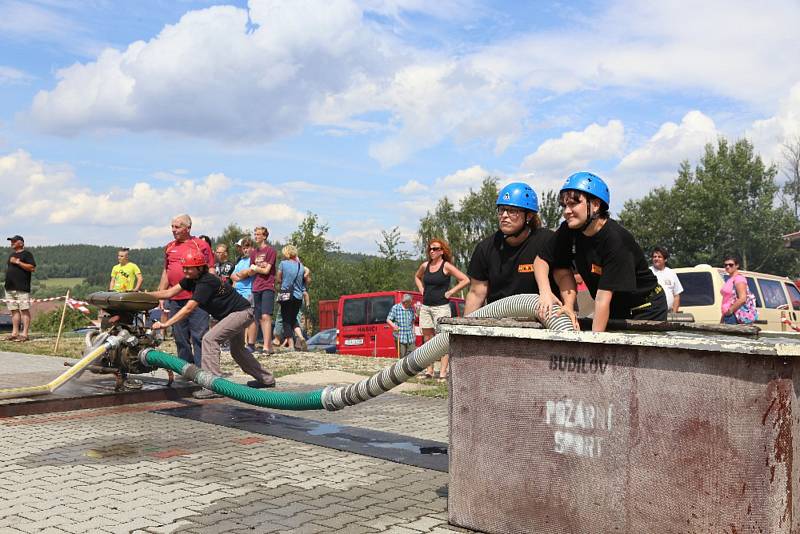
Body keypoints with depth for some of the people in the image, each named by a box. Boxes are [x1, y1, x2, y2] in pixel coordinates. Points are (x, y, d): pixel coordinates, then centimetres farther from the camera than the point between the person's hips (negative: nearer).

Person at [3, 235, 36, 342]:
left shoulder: (26, 254, -1)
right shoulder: (11, 255, 23)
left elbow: (32, 268, -13)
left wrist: (18, 262, -15)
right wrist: (6, 283, 16)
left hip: (22, 289, -8)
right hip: (10, 288, 8)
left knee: (24, 310, -8)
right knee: (14, 311, 8)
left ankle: (24, 334, -9)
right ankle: (15, 333, 12)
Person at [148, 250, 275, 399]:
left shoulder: (206, 282, -25)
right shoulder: (191, 279, 1)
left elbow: (188, 309, -31)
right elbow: (169, 293, -1)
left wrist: (165, 324, -33)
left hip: (242, 312, -11)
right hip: (238, 313, 11)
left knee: (210, 339, -22)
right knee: (237, 350, 24)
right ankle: (266, 379, 39)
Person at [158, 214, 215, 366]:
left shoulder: (201, 245, 2)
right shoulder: (169, 247, 16)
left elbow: (210, 271, 0)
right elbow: (165, 273, 22)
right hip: (174, 299, 5)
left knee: (199, 336, -6)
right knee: (180, 338, 9)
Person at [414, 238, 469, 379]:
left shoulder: (446, 266, -7)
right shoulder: (425, 266, 10)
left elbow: (465, 280, -10)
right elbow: (417, 276, 31)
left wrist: (450, 292, -9)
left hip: (441, 307, -6)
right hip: (425, 306, 6)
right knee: (427, 339, 8)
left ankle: (443, 372, -6)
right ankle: (429, 371, 13)